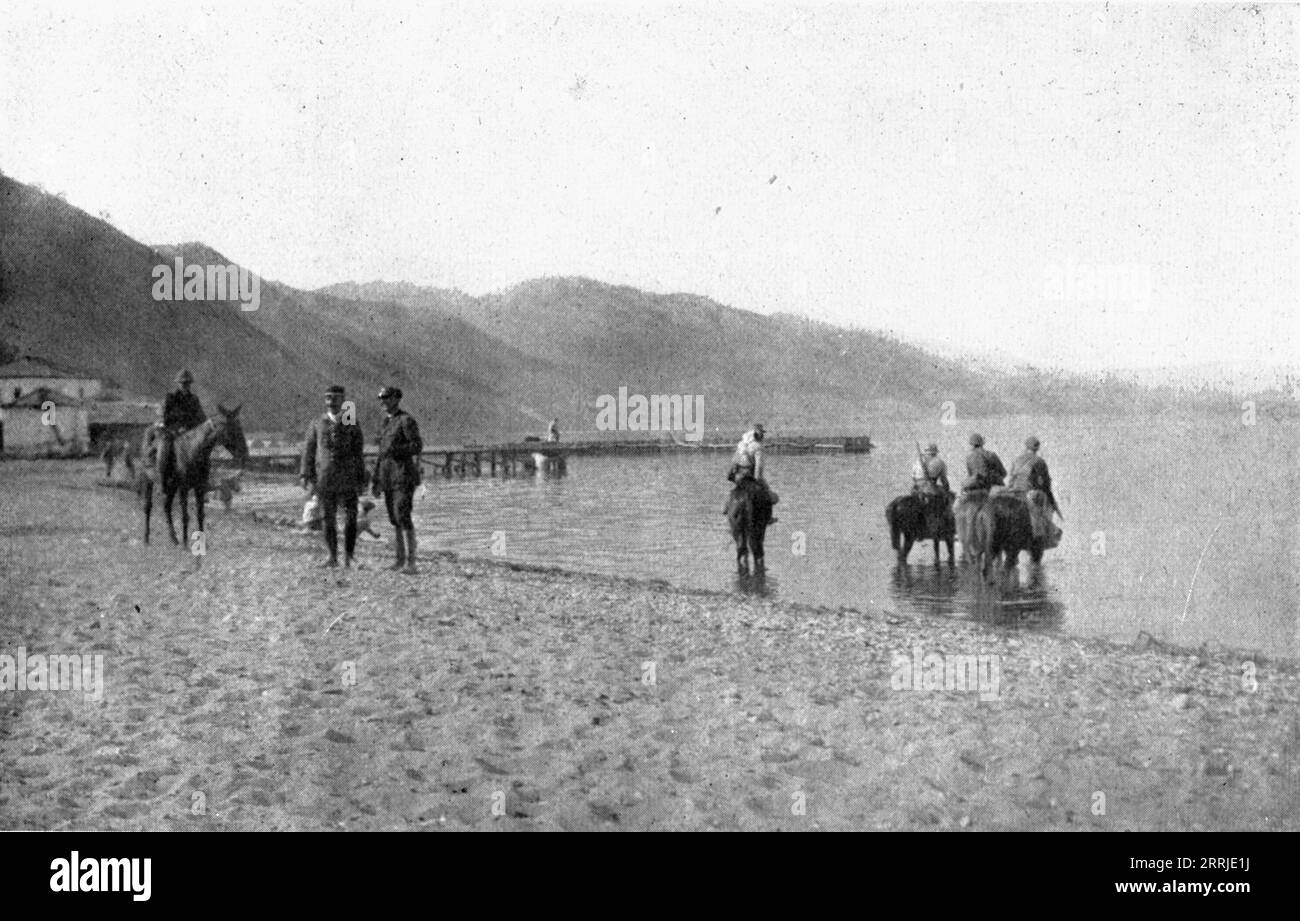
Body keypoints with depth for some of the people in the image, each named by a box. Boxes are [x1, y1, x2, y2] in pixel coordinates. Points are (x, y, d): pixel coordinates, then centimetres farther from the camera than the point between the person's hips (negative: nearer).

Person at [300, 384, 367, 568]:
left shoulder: (352, 424, 6)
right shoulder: (317, 425, 10)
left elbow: (358, 453, 6)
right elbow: (309, 451, 10)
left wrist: (361, 480, 2)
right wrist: (305, 476, 0)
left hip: (348, 478, -1)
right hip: (325, 477, 1)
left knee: (351, 517, -6)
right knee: (328, 519, 3)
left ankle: (348, 556, 1)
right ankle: (333, 558, 8)